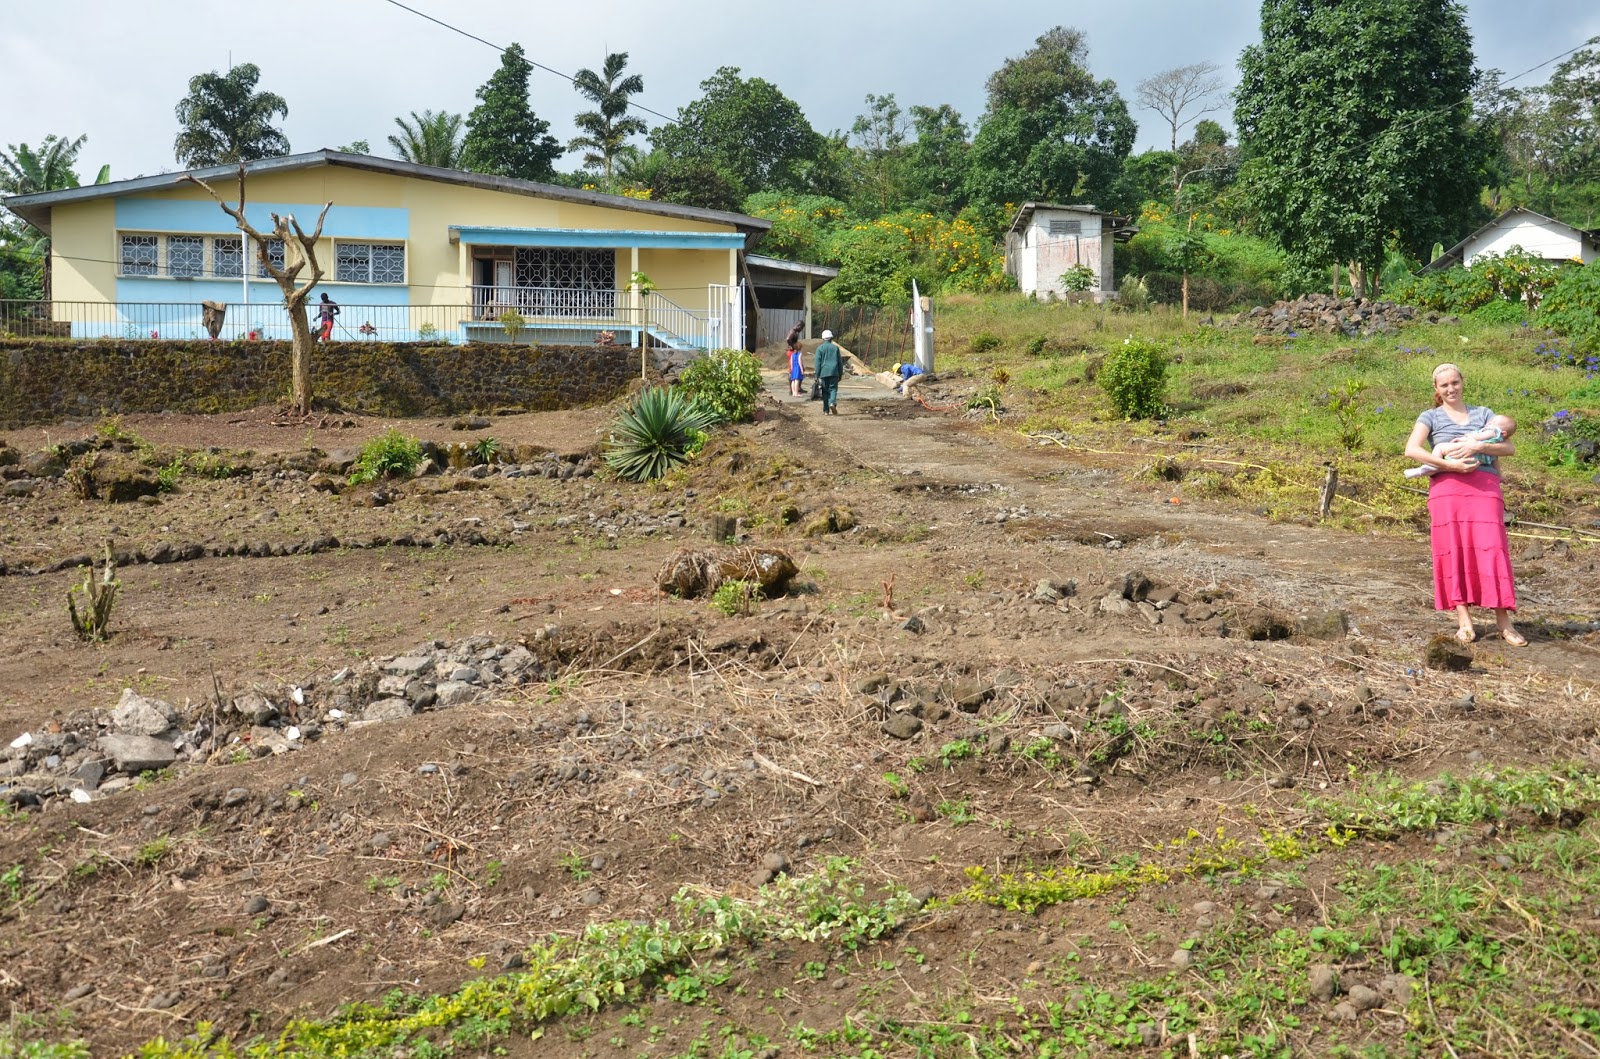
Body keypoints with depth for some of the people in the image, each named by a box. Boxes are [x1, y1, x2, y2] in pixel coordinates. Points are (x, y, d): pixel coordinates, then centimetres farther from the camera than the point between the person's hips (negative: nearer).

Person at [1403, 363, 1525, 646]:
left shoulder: (1483, 414, 19)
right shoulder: (1431, 417, 12)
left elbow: (1510, 448, 8)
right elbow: (1411, 449, -6)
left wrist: (1477, 447, -11)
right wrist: (1450, 465, -15)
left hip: (1485, 486, 1)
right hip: (1447, 487, -1)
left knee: (1491, 549, -8)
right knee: (1454, 551, -6)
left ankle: (1503, 622, -5)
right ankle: (1463, 620, -3)